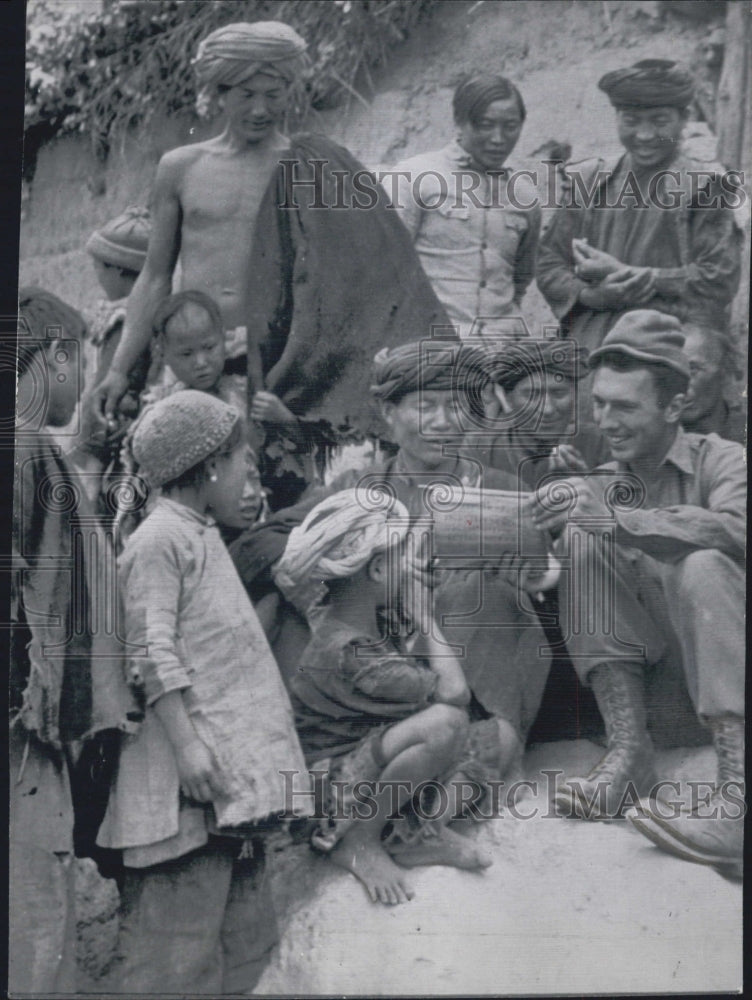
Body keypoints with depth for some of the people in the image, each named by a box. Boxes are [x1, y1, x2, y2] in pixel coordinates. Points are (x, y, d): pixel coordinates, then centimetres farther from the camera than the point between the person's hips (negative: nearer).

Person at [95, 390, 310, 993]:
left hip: (238, 766, 10)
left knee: (245, 929, 13)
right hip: (196, 765, -10)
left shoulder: (204, 534, 18)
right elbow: (154, 654, -17)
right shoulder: (160, 538, -11)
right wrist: (186, 744, -22)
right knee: (180, 923, -7)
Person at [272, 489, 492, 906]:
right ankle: (358, 840, -12)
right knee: (444, 723, -32)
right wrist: (425, 617, -12)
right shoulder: (351, 653, -30)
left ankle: (413, 831, 4)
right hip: (326, 780, -9)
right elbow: (454, 690, -22)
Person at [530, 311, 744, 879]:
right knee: (581, 542, -14)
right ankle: (629, 752, -24)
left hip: (720, 636, -4)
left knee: (701, 565, -32)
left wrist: (615, 519, -36)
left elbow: (733, 530, -28)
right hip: (646, 651, 4)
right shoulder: (603, 483, 10)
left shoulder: (720, 461, -4)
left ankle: (738, 789, -42)